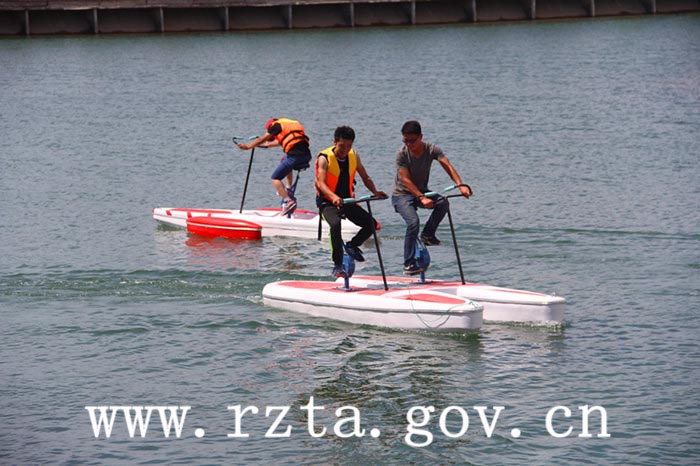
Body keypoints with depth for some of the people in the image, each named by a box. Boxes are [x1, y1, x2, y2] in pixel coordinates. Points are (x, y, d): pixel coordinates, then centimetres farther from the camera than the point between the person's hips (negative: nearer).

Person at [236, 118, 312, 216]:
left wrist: (248, 146, 24)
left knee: (275, 178, 1)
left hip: (295, 155, -8)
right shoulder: (288, 124, 30)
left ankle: (288, 201, -17)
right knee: (285, 161, 37)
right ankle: (289, 191, 29)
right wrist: (268, 144, 61)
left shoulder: (276, 125, 8)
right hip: (307, 156, 8)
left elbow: (262, 139, 13)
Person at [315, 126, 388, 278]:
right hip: (327, 202, -6)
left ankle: (352, 245, 23)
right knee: (335, 224, -35)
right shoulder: (324, 158, -16)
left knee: (371, 225, -6)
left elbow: (365, 177, 10)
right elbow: (322, 183, -28)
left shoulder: (354, 156, 1)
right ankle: (337, 266, -28)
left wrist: (375, 192, -9)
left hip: (347, 200, 6)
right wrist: (334, 197, -47)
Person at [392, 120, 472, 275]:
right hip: (402, 194, -3)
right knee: (413, 222, -29)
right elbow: (406, 180, -25)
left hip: (422, 191, 3)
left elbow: (447, 166, -23)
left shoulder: (431, 150, -10)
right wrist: (421, 198, -38)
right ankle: (408, 264, -21)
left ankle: (428, 234, -6)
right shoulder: (402, 154, -18)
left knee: (443, 202, -27)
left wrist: (461, 185, -40)